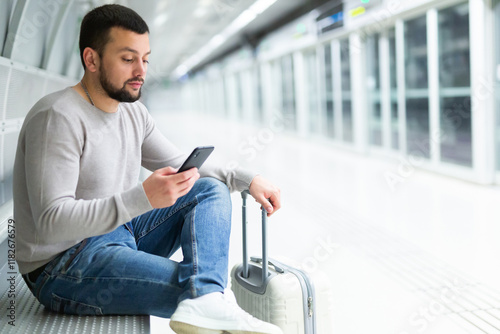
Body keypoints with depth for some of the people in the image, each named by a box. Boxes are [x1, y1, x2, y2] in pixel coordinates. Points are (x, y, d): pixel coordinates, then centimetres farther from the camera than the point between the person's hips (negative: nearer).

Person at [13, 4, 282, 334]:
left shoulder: (133, 112, 6)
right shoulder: (57, 118, -20)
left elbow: (180, 165, 14)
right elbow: (51, 222, -26)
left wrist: (247, 179, -1)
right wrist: (143, 198, -38)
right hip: (63, 268, -9)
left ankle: (205, 303, -27)